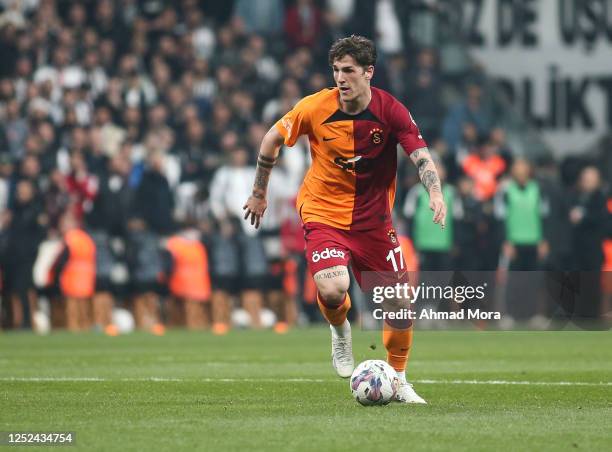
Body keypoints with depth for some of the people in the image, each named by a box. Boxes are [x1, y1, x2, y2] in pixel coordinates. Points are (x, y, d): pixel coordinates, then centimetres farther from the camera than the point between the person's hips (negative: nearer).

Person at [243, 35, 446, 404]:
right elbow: (272, 140, 3)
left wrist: (435, 193, -37)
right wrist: (259, 193, 9)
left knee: (401, 301, 1)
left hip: (374, 218, 2)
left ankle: (399, 380, 24)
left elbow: (421, 155, -17)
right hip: (324, 214, -2)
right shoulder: (316, 107, -12)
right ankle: (340, 331, 11)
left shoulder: (391, 110, -11)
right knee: (333, 289, -26)